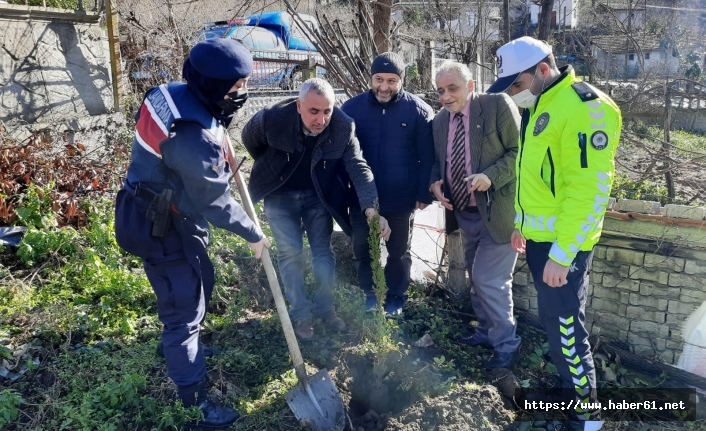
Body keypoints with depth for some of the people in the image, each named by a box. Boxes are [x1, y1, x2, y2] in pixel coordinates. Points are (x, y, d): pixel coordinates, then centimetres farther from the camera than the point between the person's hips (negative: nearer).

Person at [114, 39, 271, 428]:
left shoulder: (173, 94, -6)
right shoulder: (195, 138, -33)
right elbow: (216, 204, -22)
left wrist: (224, 158, 1)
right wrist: (253, 235, -7)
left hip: (165, 212, 10)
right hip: (162, 227, -10)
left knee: (200, 283, 27)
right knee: (184, 306, 1)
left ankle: (185, 346, 53)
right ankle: (193, 400, 18)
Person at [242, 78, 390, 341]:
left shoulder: (343, 127, -24)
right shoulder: (272, 119, -28)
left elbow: (358, 167, -24)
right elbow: (250, 139, -6)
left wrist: (371, 205, -38)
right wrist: (273, 169, 6)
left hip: (319, 194, 2)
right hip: (280, 194, -1)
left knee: (323, 251, 6)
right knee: (290, 253, -2)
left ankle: (325, 308, 25)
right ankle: (300, 314, 14)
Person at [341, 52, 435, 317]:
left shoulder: (418, 110, -7)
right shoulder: (352, 108, -3)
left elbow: (427, 157, -4)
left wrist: (424, 193, -8)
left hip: (401, 200, -1)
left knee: (399, 253, 14)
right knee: (362, 251, 14)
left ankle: (395, 298, 33)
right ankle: (369, 294, 35)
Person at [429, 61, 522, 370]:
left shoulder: (498, 105, -12)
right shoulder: (440, 120, 7)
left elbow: (519, 151, -14)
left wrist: (491, 176, -27)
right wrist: (436, 182, -4)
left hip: (497, 212, -7)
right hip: (464, 214, 7)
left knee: (488, 280, -6)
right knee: (476, 278, 20)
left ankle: (505, 344, 15)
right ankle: (487, 331, 40)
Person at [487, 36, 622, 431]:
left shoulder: (584, 107, -18)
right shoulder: (538, 106, 11)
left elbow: (589, 188, -22)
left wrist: (562, 253, -22)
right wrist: (521, 223, 18)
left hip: (563, 242, -9)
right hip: (539, 236, 9)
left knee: (565, 322, 1)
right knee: (553, 317, 18)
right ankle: (568, 383, 37)